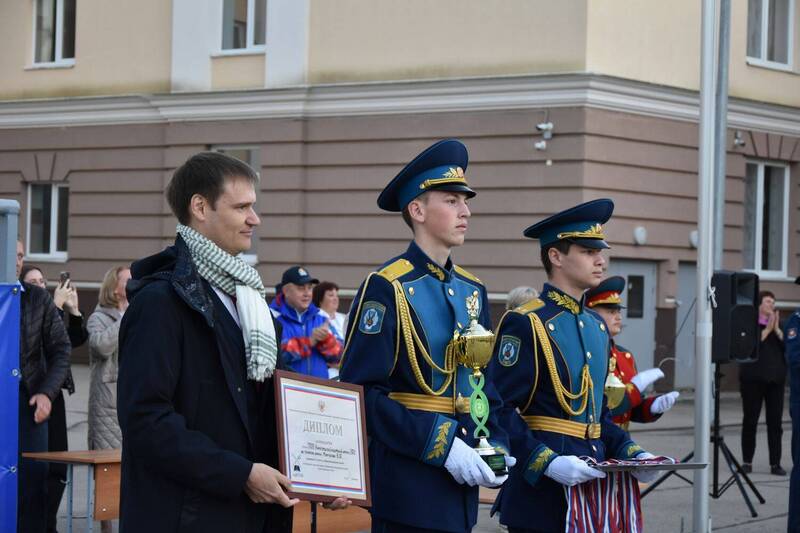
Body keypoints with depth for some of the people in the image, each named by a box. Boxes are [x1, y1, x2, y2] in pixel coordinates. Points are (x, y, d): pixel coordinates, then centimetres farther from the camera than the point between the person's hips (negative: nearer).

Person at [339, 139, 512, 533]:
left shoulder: (472, 290, 12)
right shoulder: (387, 288, -10)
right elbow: (361, 393, -16)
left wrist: (497, 445, 1)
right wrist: (441, 446, -19)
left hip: (461, 480, 7)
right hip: (407, 483, -7)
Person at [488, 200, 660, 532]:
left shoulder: (597, 326, 15)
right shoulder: (525, 324, -11)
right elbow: (501, 411, -16)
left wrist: (630, 452, 7)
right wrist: (547, 462, -23)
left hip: (590, 482, 8)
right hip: (541, 492, -8)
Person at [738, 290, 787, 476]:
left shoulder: (778, 323, 13)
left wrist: (776, 329, -8)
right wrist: (767, 330, -12)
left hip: (776, 379, 3)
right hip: (753, 378, -3)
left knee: (775, 422, -1)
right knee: (750, 421, 3)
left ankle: (775, 464, 0)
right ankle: (747, 461, 11)